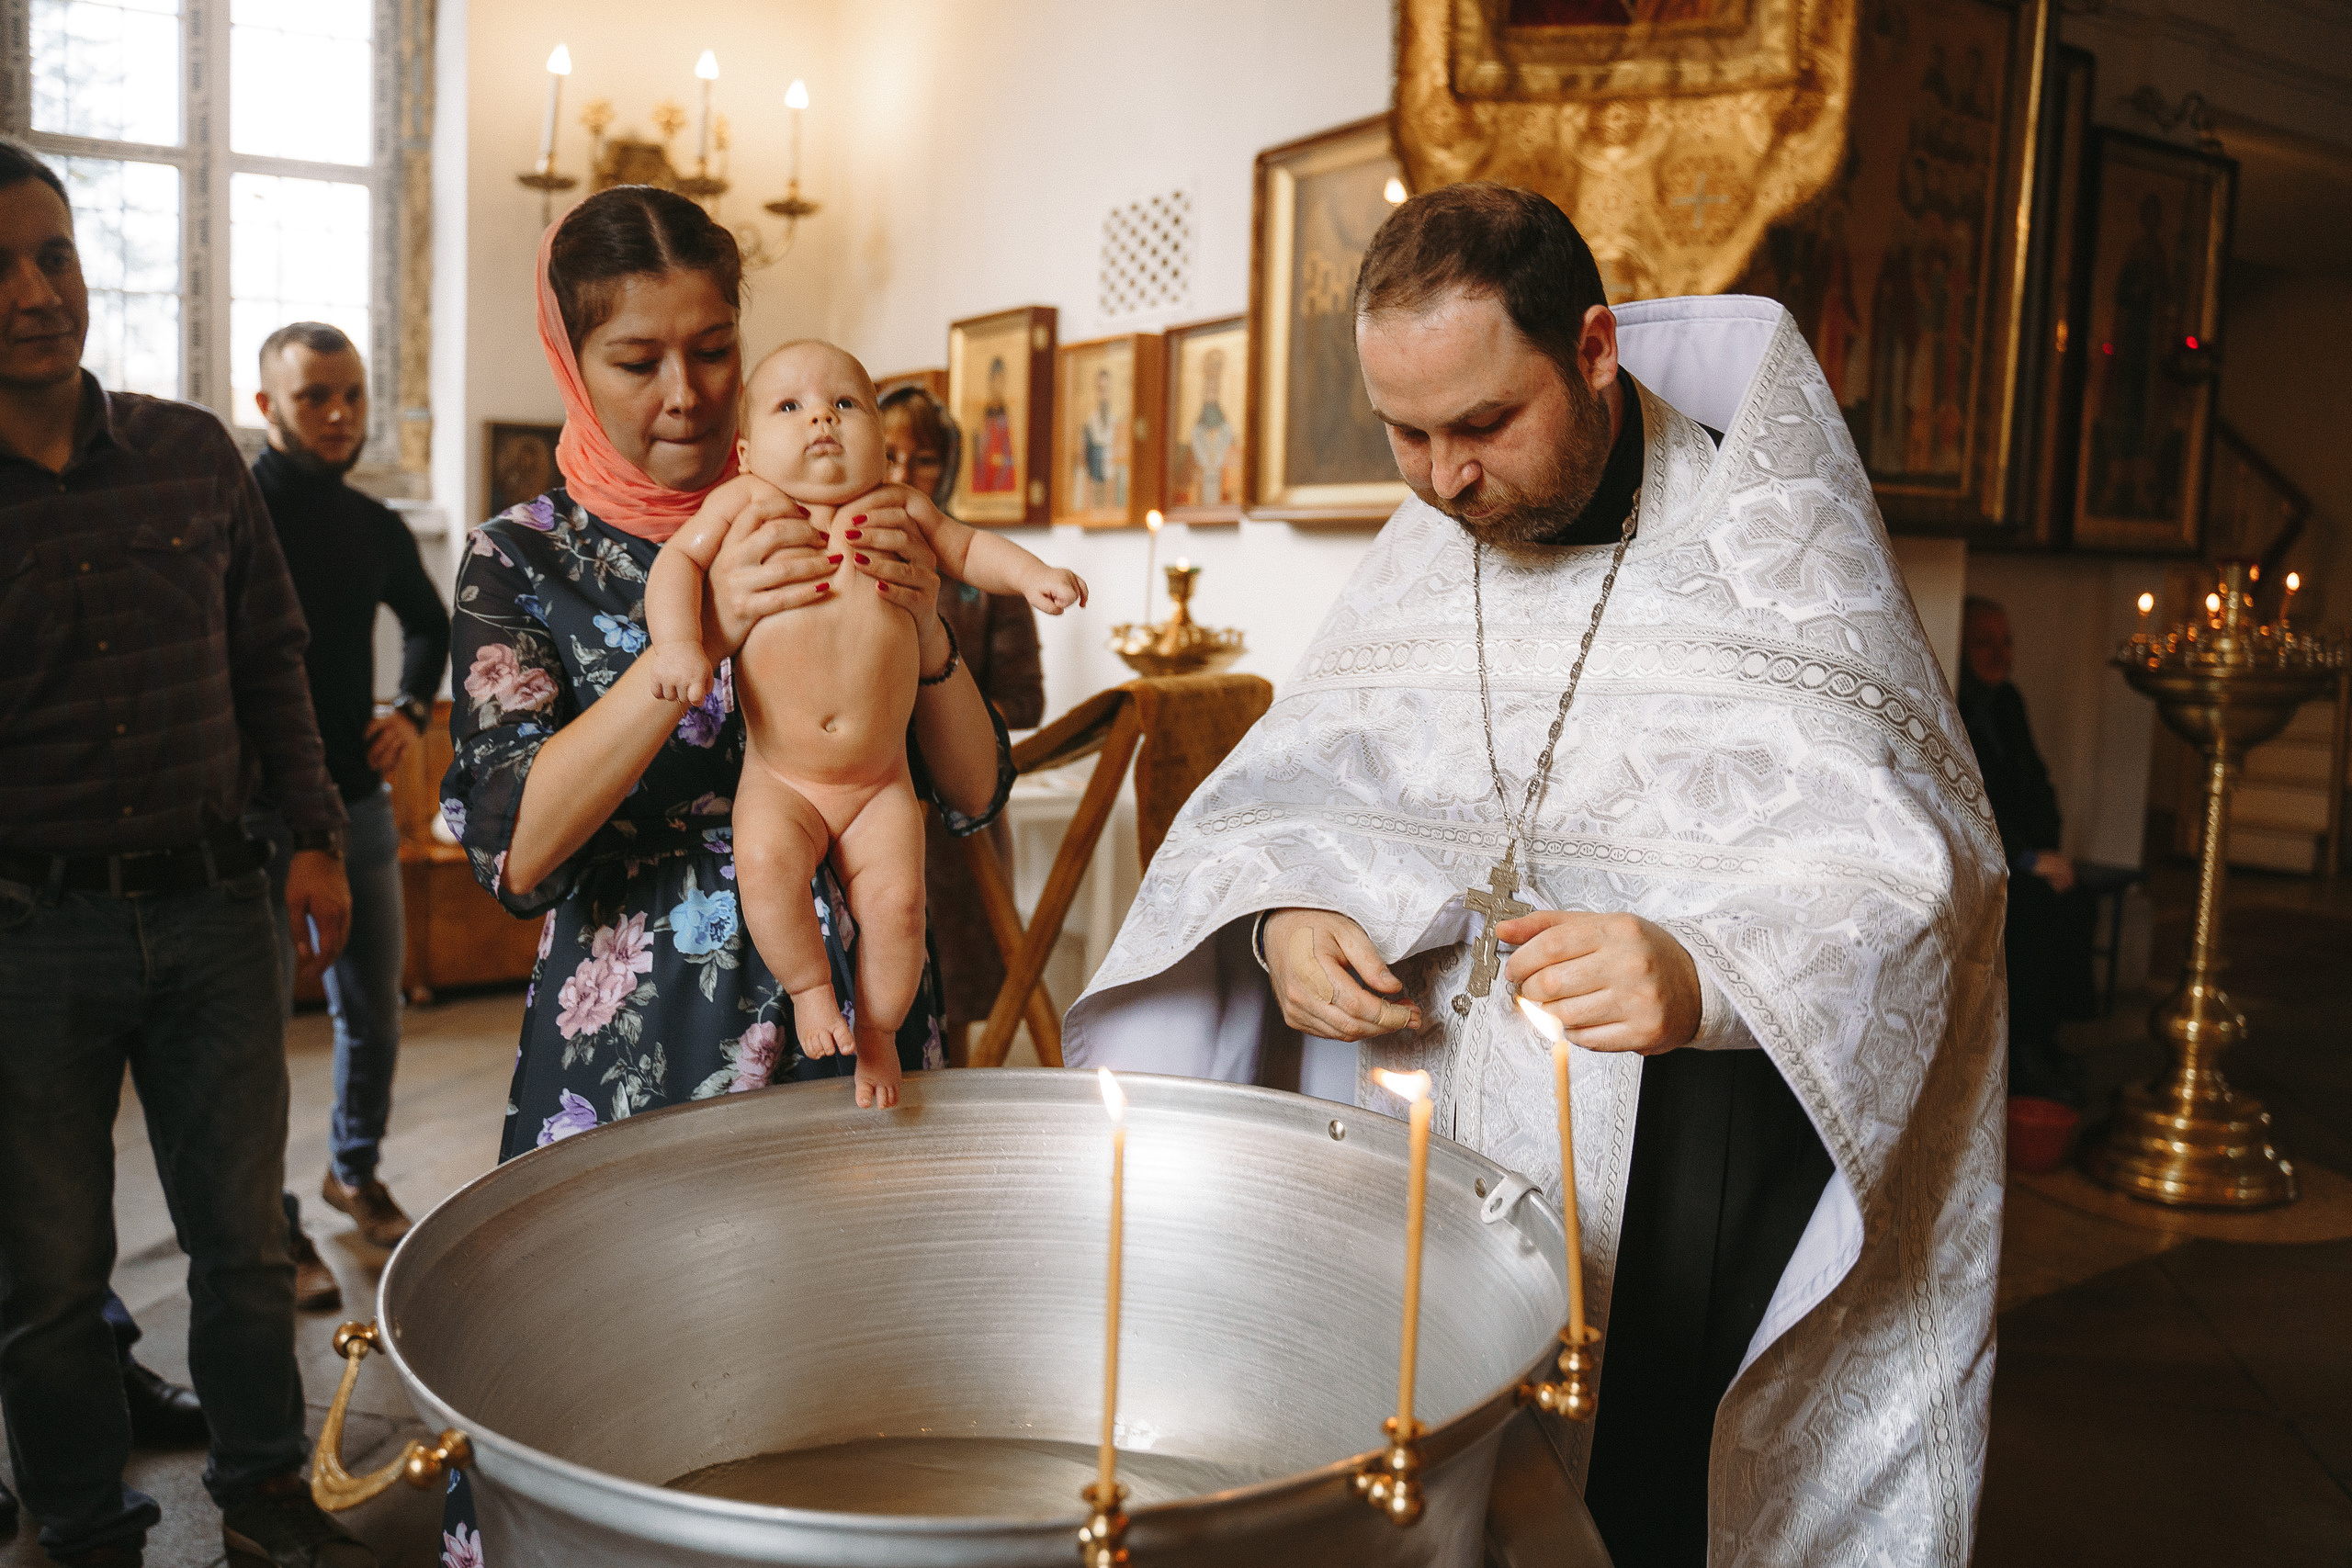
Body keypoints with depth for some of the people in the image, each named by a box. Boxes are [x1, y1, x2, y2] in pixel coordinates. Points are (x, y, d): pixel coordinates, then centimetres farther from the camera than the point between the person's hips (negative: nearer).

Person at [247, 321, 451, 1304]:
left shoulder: (374, 528, 8)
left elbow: (428, 622, 26)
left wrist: (411, 710, 11)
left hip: (360, 802, 6)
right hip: (255, 815, -5)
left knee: (374, 1012, 14)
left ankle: (355, 1172, 35)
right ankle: (275, 1231, 17)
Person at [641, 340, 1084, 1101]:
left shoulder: (898, 511, 4)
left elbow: (968, 548, 17)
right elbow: (678, 560, -1)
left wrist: (1032, 573, -2)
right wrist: (677, 641, -19)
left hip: (881, 781, 1)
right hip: (779, 780, -1)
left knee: (896, 897, -12)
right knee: (765, 861, -28)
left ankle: (878, 1033, 13)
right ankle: (810, 989, -2)